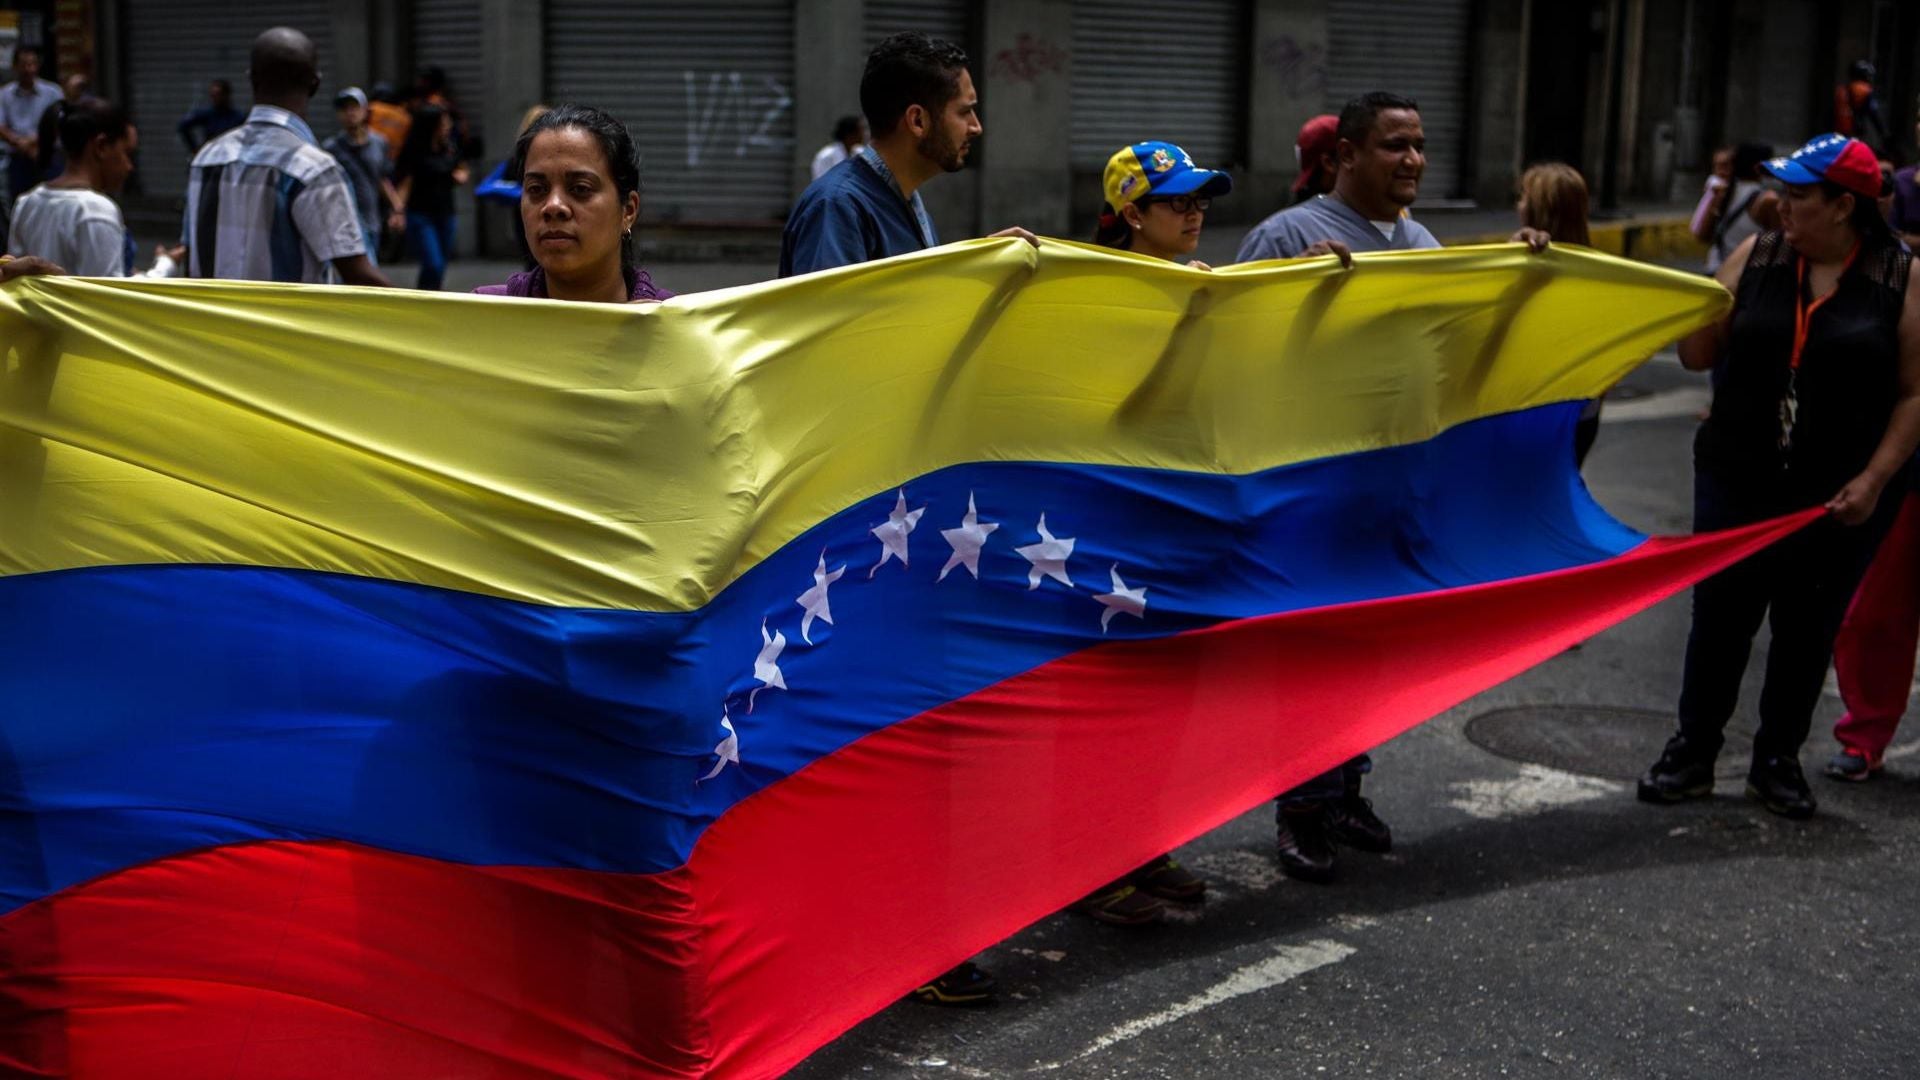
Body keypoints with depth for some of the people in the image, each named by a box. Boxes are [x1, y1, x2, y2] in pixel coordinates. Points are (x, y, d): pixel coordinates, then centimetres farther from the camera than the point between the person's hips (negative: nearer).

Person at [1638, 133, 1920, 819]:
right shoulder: (1755, 257, 2)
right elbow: (1700, 355, 6)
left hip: (1840, 498, -2)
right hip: (1738, 481, 2)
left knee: (1807, 631, 10)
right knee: (1719, 617, 7)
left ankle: (1778, 762, 25)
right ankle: (1692, 754, 20)